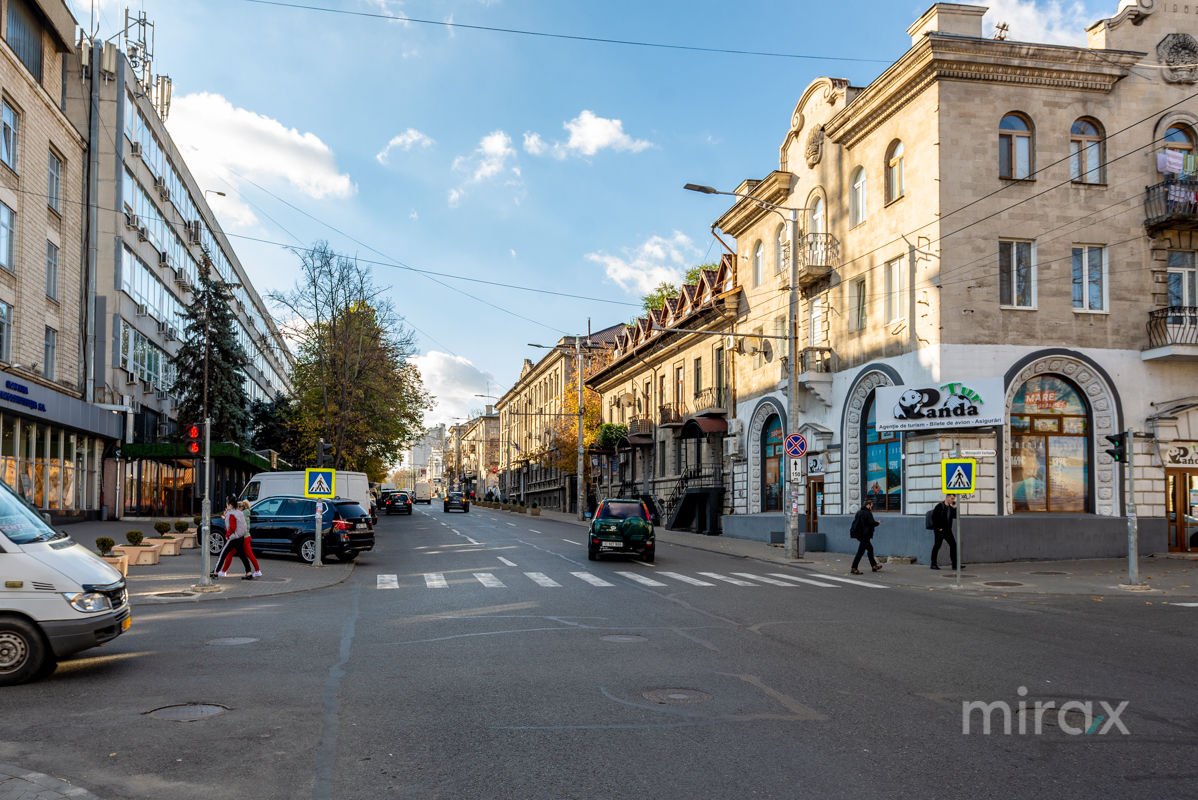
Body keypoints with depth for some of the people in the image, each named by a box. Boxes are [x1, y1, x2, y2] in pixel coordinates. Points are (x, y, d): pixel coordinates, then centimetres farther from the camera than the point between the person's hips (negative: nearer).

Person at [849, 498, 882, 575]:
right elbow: (871, 523, -18)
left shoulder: (859, 512, 10)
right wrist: (878, 523, 1)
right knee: (861, 551, -6)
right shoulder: (867, 513, -16)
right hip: (865, 535, -10)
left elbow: (855, 522, 13)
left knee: (870, 548, 21)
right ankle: (854, 568, -6)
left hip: (859, 533, 10)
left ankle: (874, 566, 31)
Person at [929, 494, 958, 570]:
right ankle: (933, 564, 7)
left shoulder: (950, 507, 14)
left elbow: (955, 516, 9)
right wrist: (938, 528, -15)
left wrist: (954, 508, -1)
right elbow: (934, 517, -14)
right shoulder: (939, 506, -9)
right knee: (937, 546, -1)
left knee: (953, 545, 1)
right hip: (940, 530, -7)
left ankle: (955, 564, 4)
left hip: (947, 530, 7)